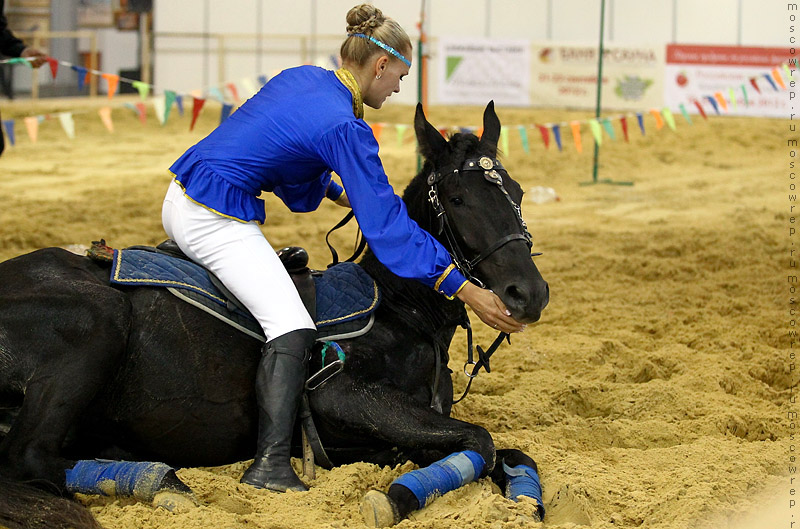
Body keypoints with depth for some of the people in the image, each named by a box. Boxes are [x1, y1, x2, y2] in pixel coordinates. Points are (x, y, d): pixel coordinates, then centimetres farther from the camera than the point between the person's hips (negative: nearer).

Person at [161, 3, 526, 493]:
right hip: (216, 221, -11)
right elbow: (387, 225, -17)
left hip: (181, 200, 11)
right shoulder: (346, 129, -15)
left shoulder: (302, 78, 11)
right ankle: (271, 463, -30)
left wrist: (337, 192, 32)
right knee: (292, 328, -18)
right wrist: (466, 289, -16)